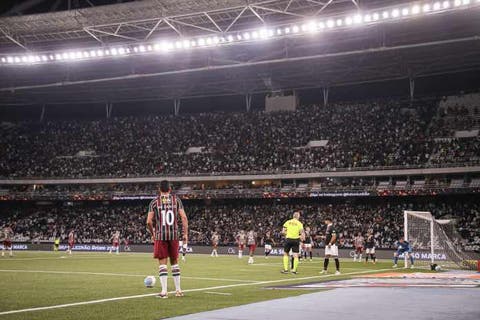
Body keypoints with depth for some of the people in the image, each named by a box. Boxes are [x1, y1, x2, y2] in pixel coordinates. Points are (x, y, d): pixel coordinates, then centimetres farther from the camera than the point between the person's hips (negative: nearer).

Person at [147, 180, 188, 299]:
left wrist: (152, 234, 11)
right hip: (174, 235, 2)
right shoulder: (176, 200, 6)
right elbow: (184, 218, -2)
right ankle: (178, 290, 18)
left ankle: (164, 291, -4)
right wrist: (185, 234, 4)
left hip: (160, 235, -2)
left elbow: (149, 222, -4)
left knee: (162, 263, 1)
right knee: (174, 262, 14)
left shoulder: (154, 202, 2)